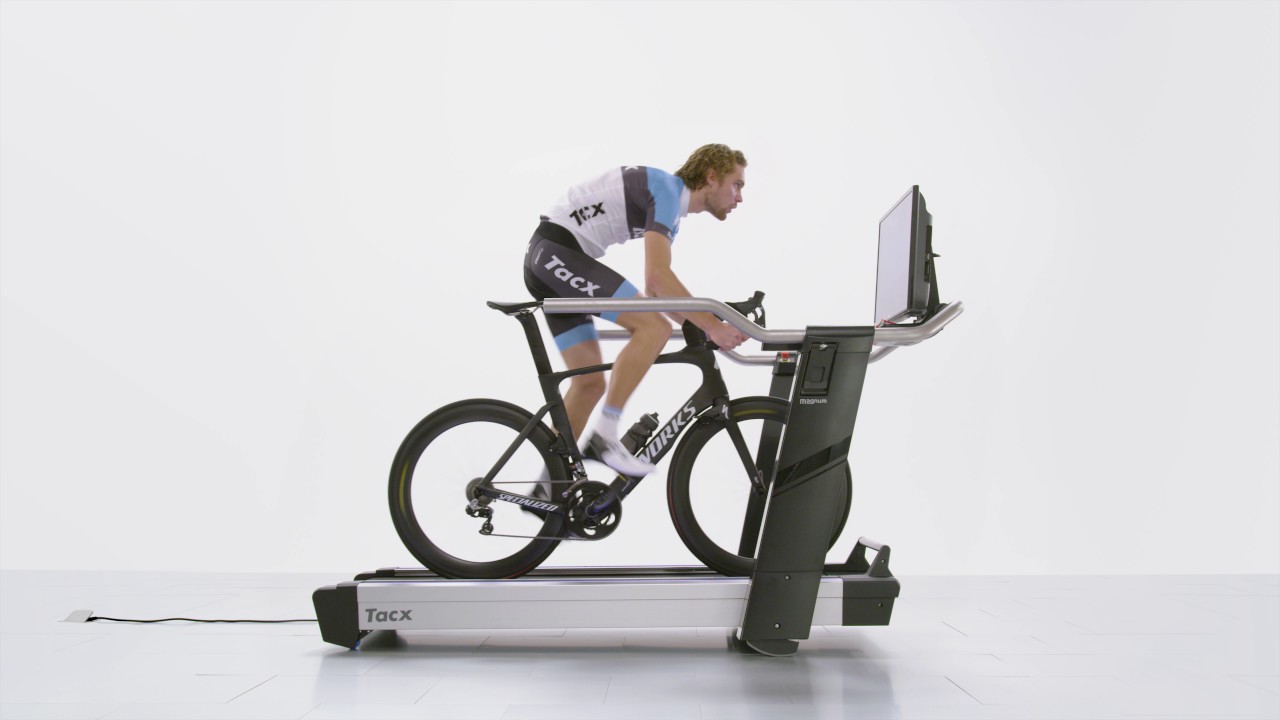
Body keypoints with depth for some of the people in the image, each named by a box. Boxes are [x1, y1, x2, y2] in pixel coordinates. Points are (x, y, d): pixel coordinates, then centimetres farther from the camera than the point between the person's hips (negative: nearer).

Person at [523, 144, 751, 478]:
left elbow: (656, 287, 25)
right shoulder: (667, 189, -13)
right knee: (654, 327, -19)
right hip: (557, 251, -10)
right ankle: (605, 435, -16)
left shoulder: (672, 208, 18)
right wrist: (712, 325, -21)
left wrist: (699, 326, 16)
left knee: (590, 382, 9)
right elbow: (658, 275, -23)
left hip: (547, 260, 10)